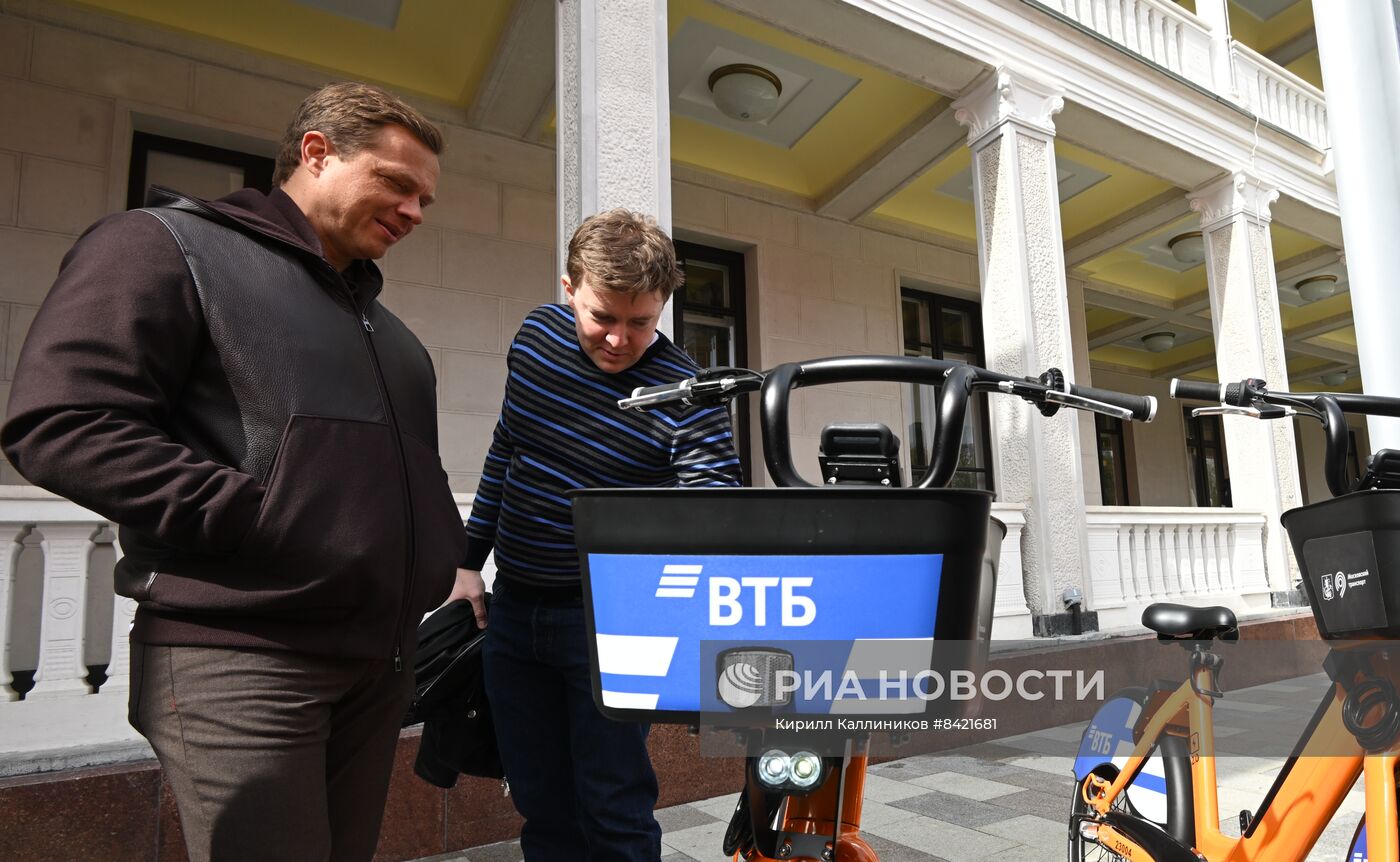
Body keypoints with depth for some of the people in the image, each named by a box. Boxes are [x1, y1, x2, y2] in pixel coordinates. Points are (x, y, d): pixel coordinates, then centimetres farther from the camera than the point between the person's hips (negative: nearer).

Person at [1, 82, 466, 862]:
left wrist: (446, 564, 12)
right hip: (239, 658, -7)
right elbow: (63, 425, -14)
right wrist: (271, 526, -20)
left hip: (380, 660, 8)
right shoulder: (167, 246, -1)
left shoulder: (376, 316, 22)